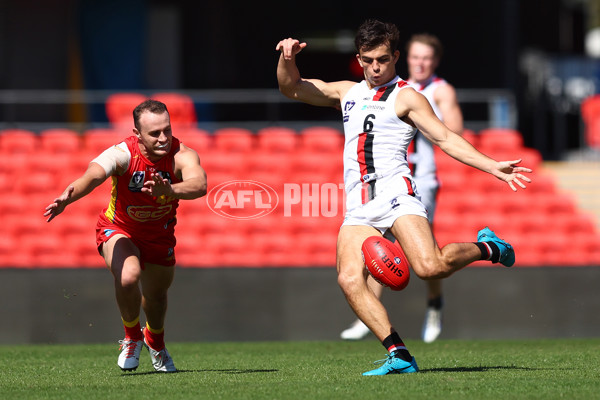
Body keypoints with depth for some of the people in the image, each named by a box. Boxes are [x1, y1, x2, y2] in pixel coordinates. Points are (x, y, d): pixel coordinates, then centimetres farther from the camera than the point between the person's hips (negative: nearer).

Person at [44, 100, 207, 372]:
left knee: (156, 295, 20)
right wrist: (67, 198, -72)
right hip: (119, 229, -3)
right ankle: (132, 337, 0)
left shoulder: (182, 156, -29)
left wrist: (169, 190, -71)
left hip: (159, 234, 3)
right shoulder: (123, 154, -33)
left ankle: (155, 341, 57)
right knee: (128, 277, -31)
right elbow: (92, 176, -50)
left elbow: (199, 185, -49)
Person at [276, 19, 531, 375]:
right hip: (358, 207, 5)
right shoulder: (347, 93, 22)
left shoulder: (406, 97, 6)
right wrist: (287, 58, 3)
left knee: (430, 266, -26)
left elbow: (445, 138, 0)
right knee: (349, 279, -19)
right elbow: (291, 88, 24)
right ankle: (399, 356, -18)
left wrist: (494, 167, -11)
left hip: (395, 192, -5)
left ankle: (487, 247, 5)